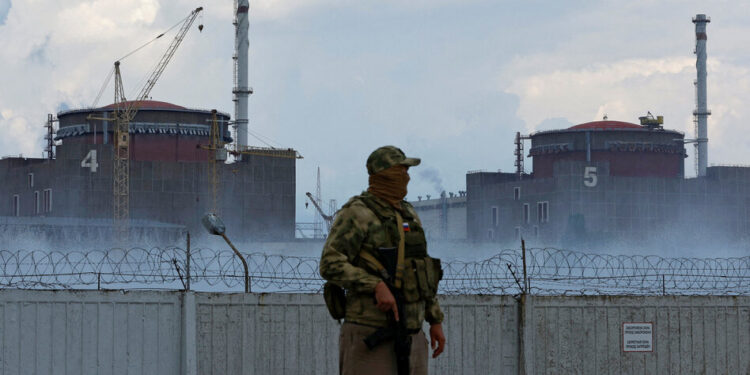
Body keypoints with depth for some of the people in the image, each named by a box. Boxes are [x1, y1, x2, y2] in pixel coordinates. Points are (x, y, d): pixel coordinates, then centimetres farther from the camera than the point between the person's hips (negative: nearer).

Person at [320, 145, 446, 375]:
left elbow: (423, 271, 21)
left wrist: (436, 321, 17)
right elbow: (330, 265, -18)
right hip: (370, 338, -8)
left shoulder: (407, 214, 15)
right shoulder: (357, 214, -9)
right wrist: (376, 286, -28)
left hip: (409, 337, 8)